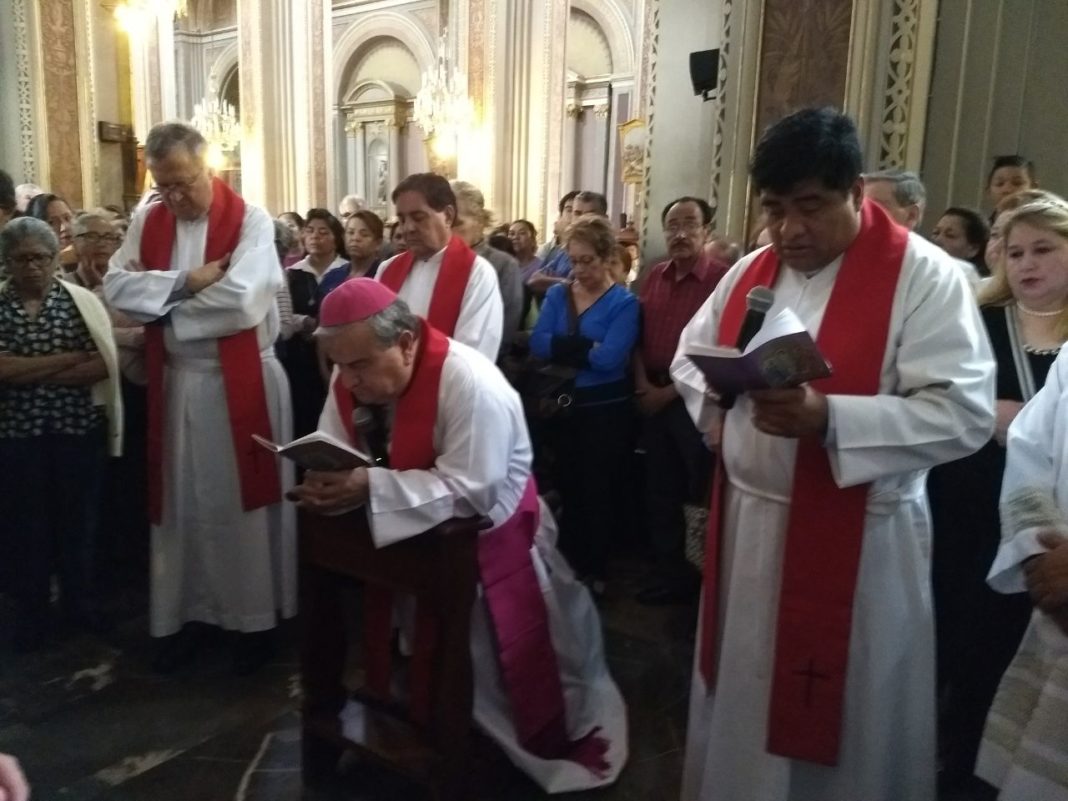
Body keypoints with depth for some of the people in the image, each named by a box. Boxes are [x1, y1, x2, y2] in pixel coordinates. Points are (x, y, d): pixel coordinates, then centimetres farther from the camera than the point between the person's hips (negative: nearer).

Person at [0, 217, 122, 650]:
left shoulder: (82, 300, -1)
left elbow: (105, 365, -10)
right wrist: (69, 359, -12)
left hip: (79, 428, 0)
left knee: (80, 518, 11)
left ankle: (81, 602, 30)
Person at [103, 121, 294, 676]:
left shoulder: (250, 220, -9)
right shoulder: (147, 222, 8)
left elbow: (240, 298, -22)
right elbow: (116, 286, -4)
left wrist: (164, 311, -9)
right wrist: (185, 281, -16)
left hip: (241, 380, -5)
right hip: (175, 381, 5)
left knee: (243, 499, 4)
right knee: (183, 502, 12)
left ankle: (255, 616, 19)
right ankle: (188, 612, 27)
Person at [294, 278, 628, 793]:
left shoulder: (470, 383, -32)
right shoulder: (352, 380, -10)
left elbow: (469, 488, -36)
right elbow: (335, 459, -6)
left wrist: (370, 488, -41)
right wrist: (327, 484, -30)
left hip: (491, 542, -5)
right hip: (411, 542, 5)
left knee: (510, 662, 11)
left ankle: (559, 750, 35)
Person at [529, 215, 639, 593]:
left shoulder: (624, 302, -9)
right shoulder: (557, 295, 4)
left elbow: (608, 358, -22)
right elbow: (537, 344, -10)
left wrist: (564, 348, -11)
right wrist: (586, 347, -19)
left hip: (606, 409, -4)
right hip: (564, 406, 4)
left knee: (598, 492, 8)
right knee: (568, 489, 15)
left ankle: (595, 571, 24)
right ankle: (567, 566, 30)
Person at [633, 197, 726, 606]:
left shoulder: (721, 278, -12)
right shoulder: (654, 276, 10)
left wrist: (672, 391, -12)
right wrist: (643, 384, 0)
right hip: (653, 397, 7)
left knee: (702, 491, 4)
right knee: (660, 488, 15)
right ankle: (669, 568, 31)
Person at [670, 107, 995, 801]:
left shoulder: (925, 276, -12)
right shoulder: (751, 271, 7)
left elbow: (963, 413, -20)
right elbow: (690, 357, 18)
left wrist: (827, 418, -32)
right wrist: (719, 402, -3)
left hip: (857, 538, -5)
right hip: (745, 521, 6)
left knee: (848, 716, 12)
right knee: (743, 693, 21)